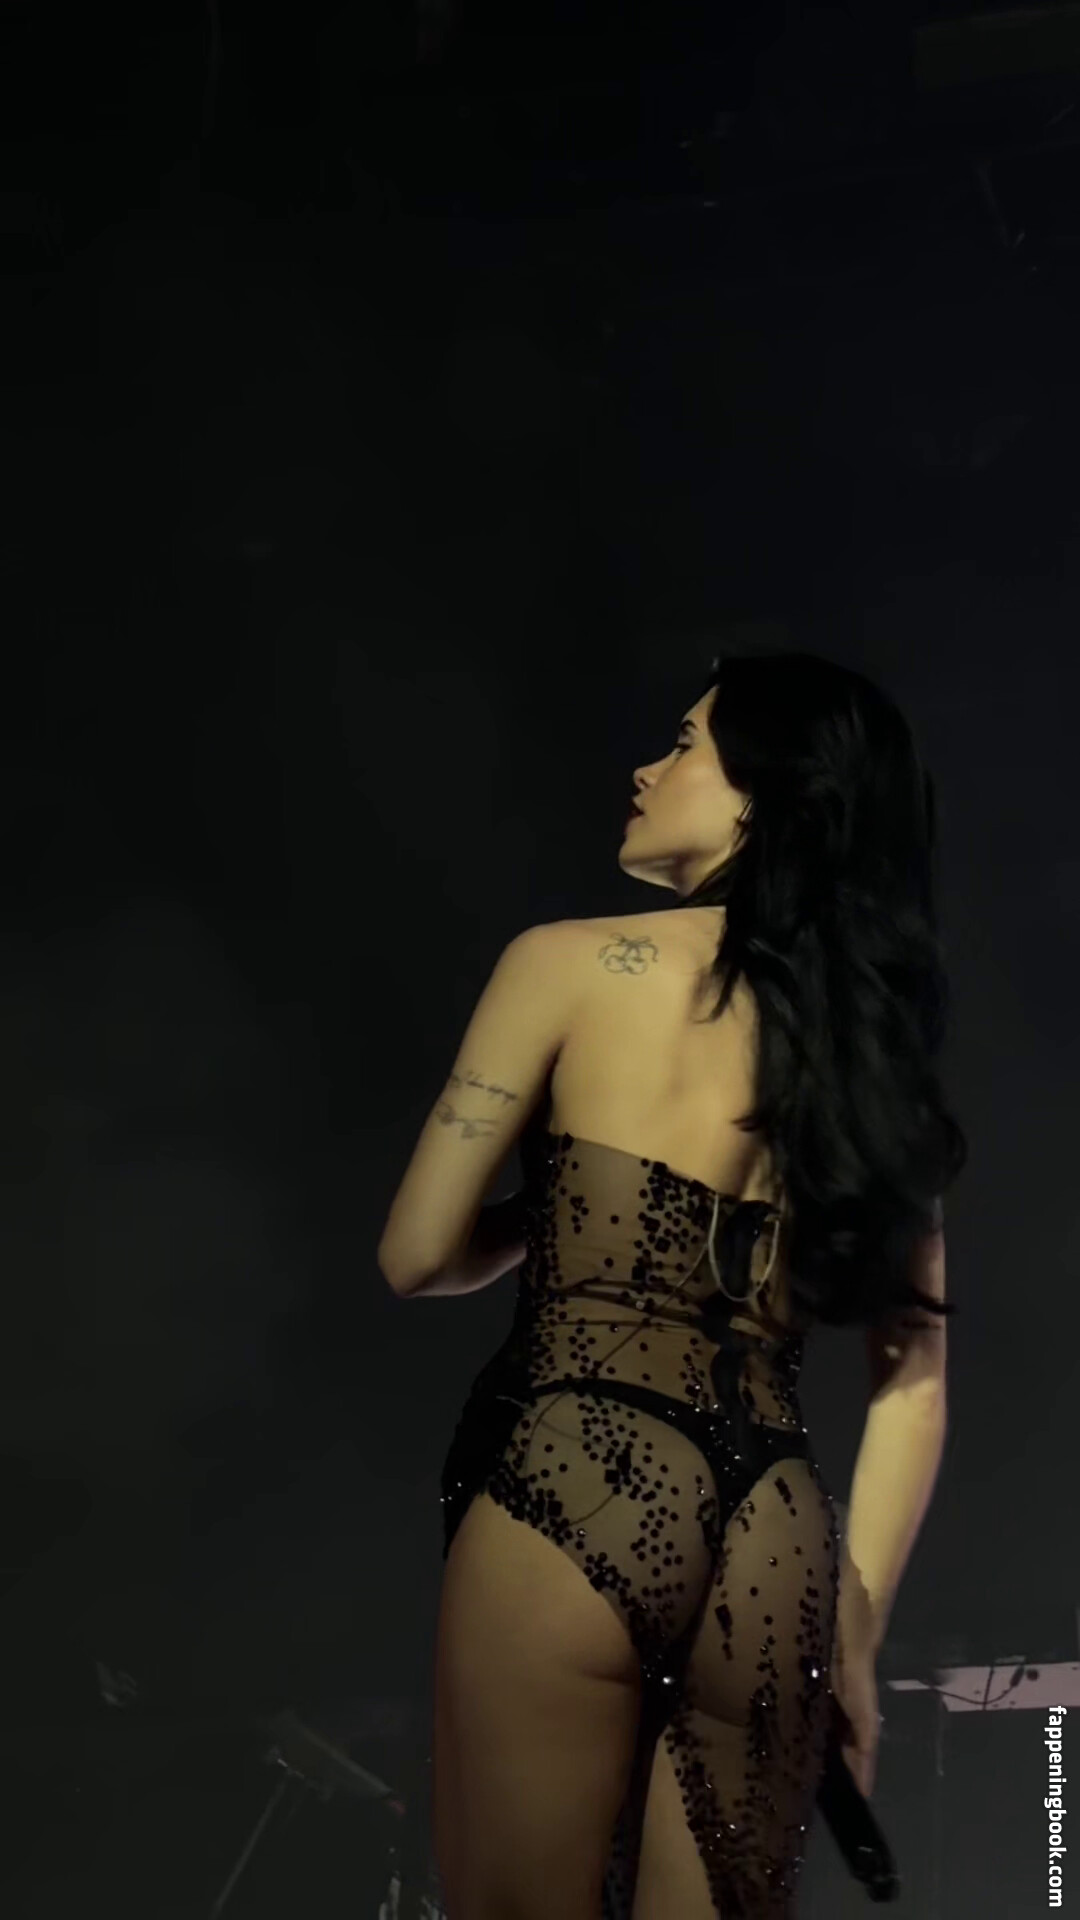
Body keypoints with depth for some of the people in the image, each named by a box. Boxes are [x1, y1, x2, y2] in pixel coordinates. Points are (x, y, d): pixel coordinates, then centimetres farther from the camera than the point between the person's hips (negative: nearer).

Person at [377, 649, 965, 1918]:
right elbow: (915, 1374, 12)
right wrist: (854, 1621, 15)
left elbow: (417, 1256, 6)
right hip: (774, 1542, 5)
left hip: (567, 1489, -4)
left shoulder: (574, 962, 2)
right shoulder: (875, 1037, 15)